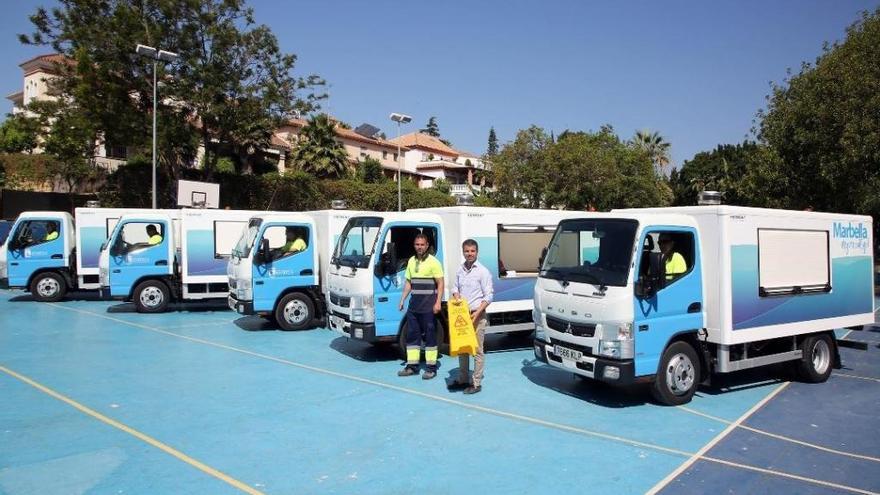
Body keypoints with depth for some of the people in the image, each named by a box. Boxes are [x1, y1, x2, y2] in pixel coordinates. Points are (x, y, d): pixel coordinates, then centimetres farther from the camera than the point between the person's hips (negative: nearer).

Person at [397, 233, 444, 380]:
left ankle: (431, 367, 7)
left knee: (429, 336, 0)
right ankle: (412, 366, 19)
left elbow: (440, 284, -8)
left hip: (428, 306, -6)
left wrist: (438, 303, -16)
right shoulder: (411, 261, 13)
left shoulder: (433, 262, -6)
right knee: (412, 335, 10)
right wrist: (402, 300, 12)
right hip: (413, 305, 6)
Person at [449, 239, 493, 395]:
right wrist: (456, 296, -3)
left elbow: (489, 295, -9)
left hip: (477, 315, -6)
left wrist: (478, 312, -18)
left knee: (477, 350, -2)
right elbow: (455, 287, 19)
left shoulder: (483, 271, -8)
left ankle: (477, 383, 4)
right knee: (461, 348, 13)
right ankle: (462, 380, 24)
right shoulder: (460, 270, 8)